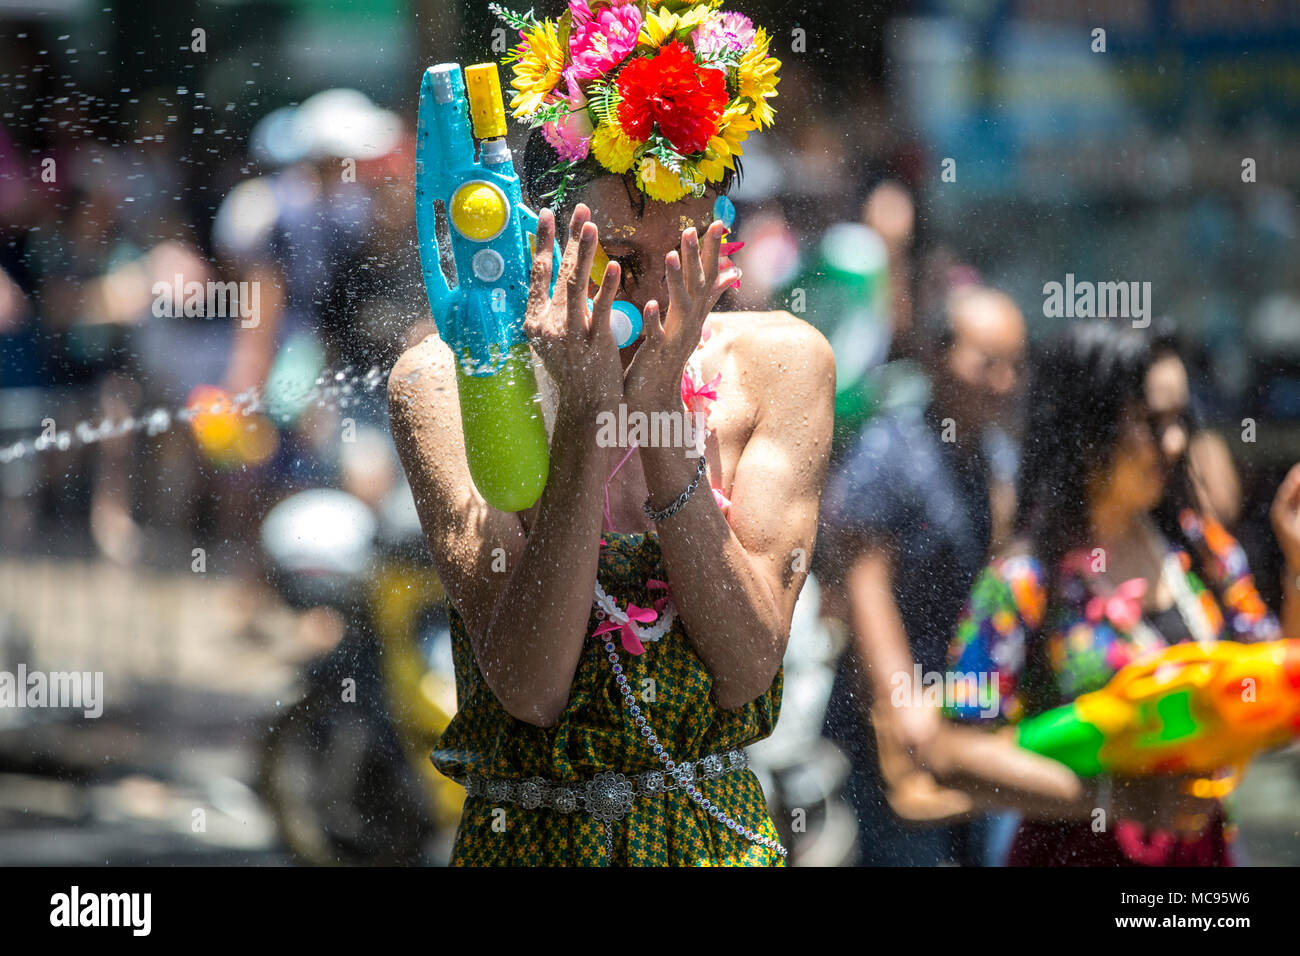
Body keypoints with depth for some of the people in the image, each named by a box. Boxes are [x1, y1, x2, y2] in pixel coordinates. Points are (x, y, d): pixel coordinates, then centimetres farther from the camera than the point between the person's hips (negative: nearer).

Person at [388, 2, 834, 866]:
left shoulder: (779, 364, -2)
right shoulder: (447, 381, -6)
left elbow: (747, 668, -9)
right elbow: (527, 687, -14)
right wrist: (585, 416, -20)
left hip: (719, 829, 0)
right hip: (531, 835, 0)